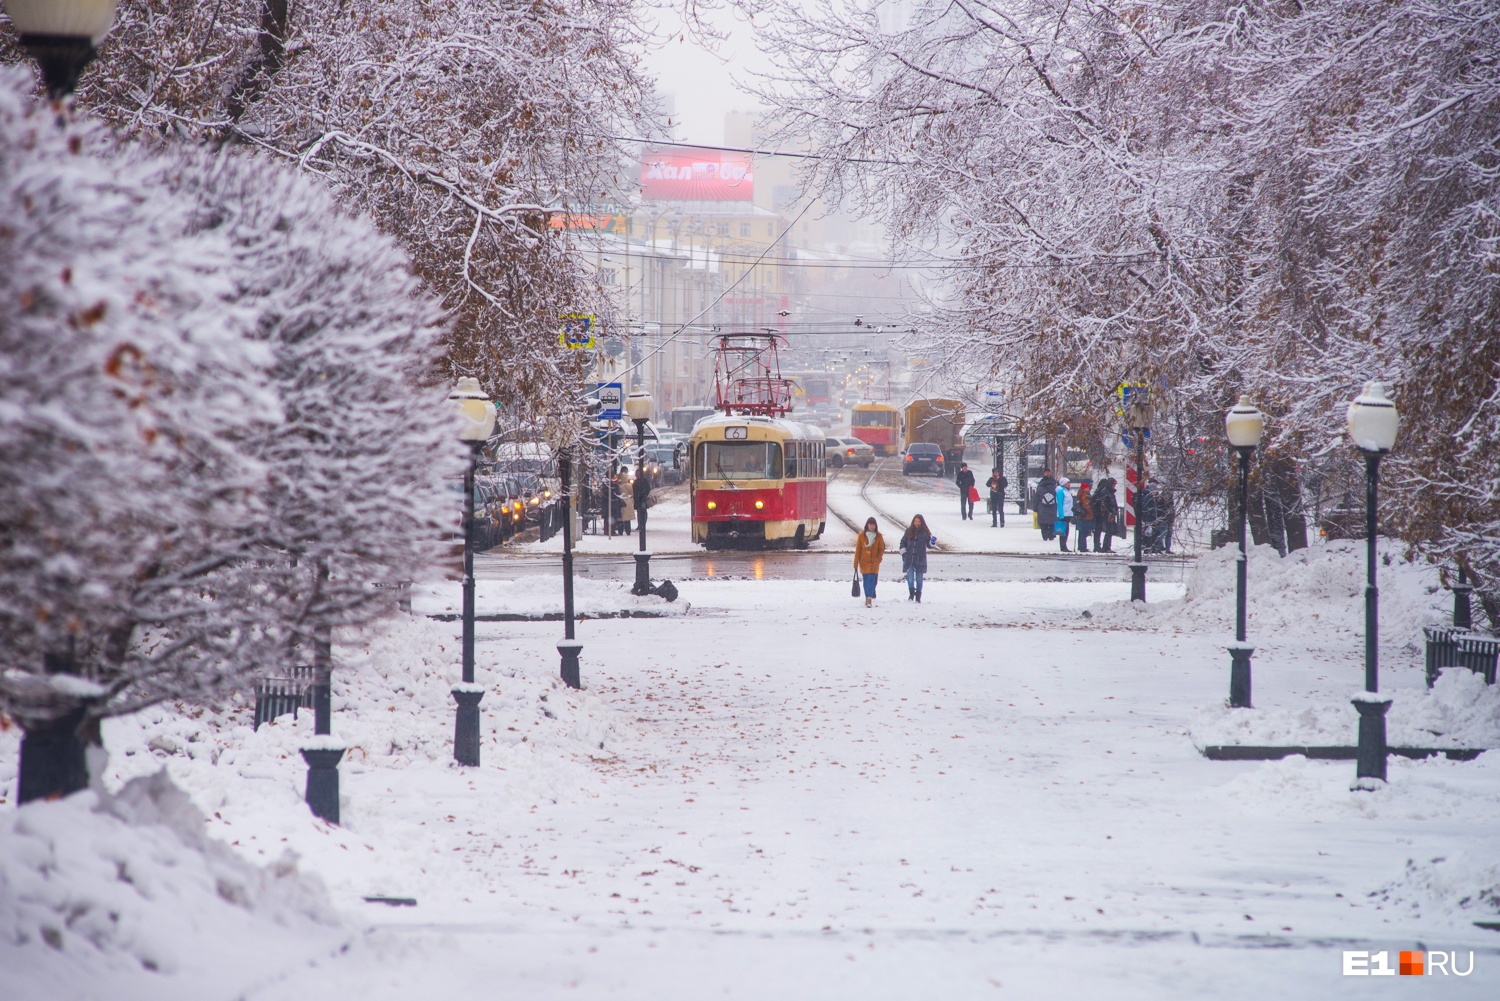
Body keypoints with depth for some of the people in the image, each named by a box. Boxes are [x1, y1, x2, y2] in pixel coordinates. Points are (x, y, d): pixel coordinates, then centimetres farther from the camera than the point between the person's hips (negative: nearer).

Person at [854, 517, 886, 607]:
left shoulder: (879, 536, 2)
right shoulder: (861, 535, 0)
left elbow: (882, 549, 6)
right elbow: (858, 550, 2)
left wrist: (878, 559, -10)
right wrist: (856, 563, 1)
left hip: (874, 562, -1)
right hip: (864, 562, 1)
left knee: (871, 580, -12)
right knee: (866, 581, 2)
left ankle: (869, 598, -19)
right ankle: (869, 598, 12)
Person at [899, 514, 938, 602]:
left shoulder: (925, 532, 0)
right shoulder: (909, 531, 5)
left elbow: (929, 545, 1)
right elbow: (903, 542, 13)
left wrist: (932, 542, -20)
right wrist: (903, 552, 4)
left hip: (920, 559, -1)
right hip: (909, 559, 1)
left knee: (919, 578, 4)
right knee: (910, 577, -9)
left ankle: (918, 598, 8)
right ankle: (911, 594, -6)